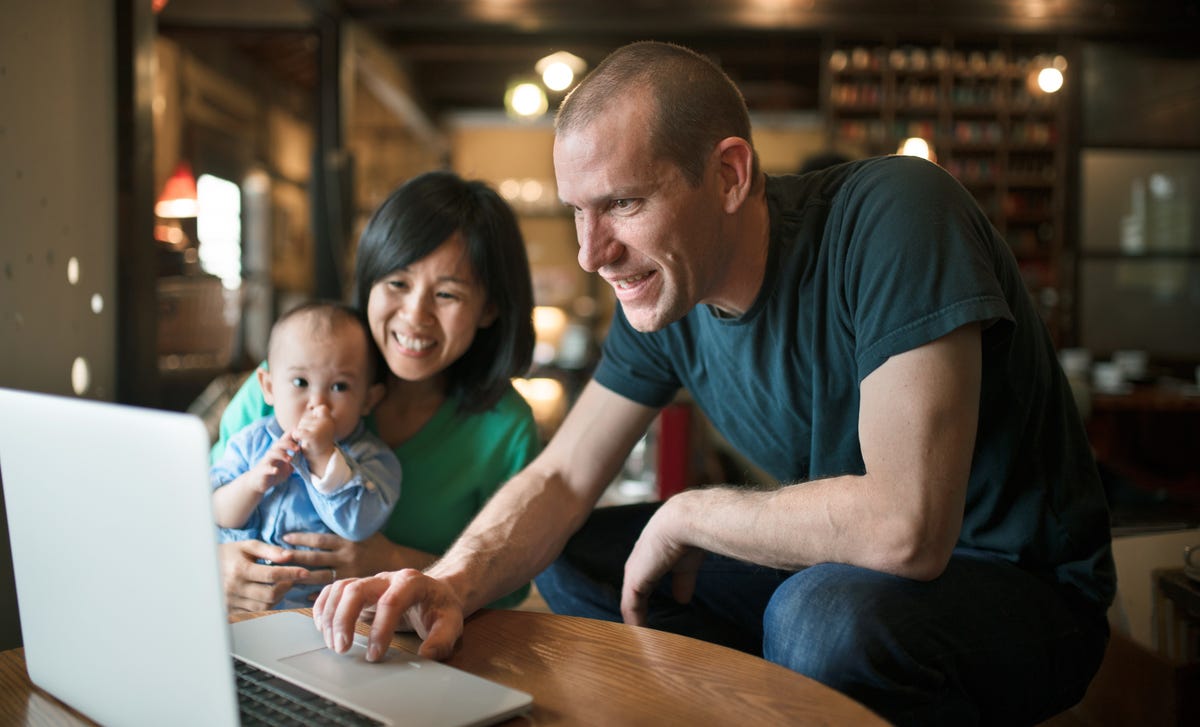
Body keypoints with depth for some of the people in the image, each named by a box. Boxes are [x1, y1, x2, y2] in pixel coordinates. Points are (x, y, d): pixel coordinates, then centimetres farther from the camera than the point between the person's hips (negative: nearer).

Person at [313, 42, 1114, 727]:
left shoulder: (891, 216, -28)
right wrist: (453, 583, -23)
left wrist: (686, 514, -20)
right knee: (574, 558, 1)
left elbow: (904, 526, -35)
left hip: (1026, 585, -5)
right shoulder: (663, 287, -6)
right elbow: (560, 478, -2)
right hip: (833, 562, 6)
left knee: (829, 617, -36)